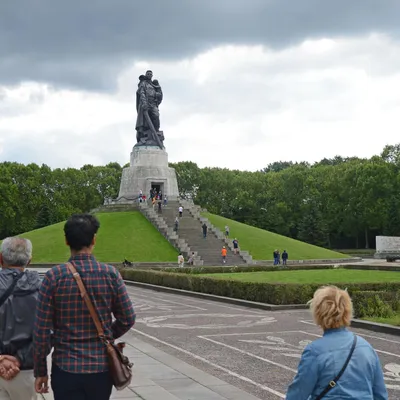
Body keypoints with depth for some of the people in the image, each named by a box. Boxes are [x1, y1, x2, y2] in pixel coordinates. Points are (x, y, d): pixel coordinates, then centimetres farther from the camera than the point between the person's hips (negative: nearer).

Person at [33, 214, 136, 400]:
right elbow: (127, 320, 0)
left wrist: (40, 371, 3)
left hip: (66, 369, -2)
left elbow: (41, 330, -7)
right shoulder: (111, 274, -6)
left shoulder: (54, 276, -10)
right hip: (102, 367, 2)